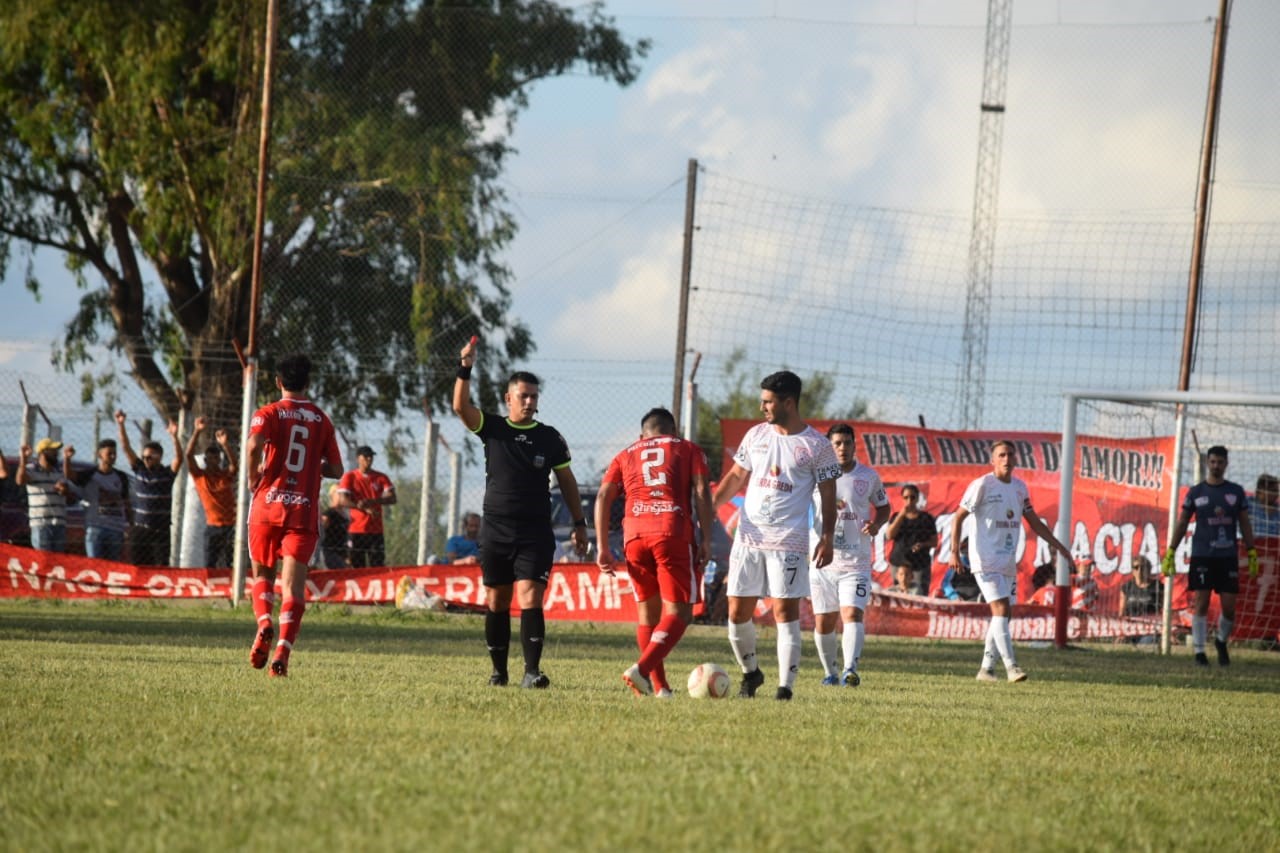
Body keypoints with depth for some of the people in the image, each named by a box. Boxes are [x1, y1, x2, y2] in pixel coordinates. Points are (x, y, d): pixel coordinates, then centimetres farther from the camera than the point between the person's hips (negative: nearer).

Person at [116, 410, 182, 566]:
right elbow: (126, 448, 4)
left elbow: (179, 458, -15)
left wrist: (174, 437, -30)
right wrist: (121, 426, -6)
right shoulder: (139, 470, 7)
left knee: (161, 568, -8)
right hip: (140, 529, 3)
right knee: (139, 569, 4)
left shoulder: (167, 474, 0)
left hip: (160, 531, -3)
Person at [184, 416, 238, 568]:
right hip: (212, 526, 1)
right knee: (209, 566, -3)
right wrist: (197, 432, -21)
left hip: (230, 525, -1)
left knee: (228, 565, -8)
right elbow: (189, 454, -9)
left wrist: (225, 445, -36)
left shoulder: (227, 475, 4)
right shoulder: (199, 475, 4)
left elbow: (233, 463, -17)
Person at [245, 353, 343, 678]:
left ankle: (265, 624, -10)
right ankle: (283, 649, -20)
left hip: (267, 506, -1)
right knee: (293, 584, -3)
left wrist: (253, 477, -4)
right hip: (304, 511, 1)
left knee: (262, 574, 18)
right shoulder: (321, 419, 7)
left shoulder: (269, 413, -1)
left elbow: (254, 446, -21)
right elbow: (336, 470, 8)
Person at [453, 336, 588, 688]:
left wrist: (579, 523, 8)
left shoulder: (550, 438, 6)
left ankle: (532, 671, -18)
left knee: (530, 599, -13)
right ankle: (499, 670, 17)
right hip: (495, 530, 1)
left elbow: (567, 481, 12)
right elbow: (461, 406, -12)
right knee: (496, 601, 7)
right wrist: (465, 369, -25)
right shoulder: (492, 428, 4)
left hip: (536, 533, -1)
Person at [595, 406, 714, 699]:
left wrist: (602, 548, 10)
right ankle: (642, 669, -24)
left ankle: (659, 686, 12)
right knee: (678, 613, -2)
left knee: (648, 612, 15)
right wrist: (706, 540, 0)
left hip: (634, 536, 3)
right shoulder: (688, 450, 19)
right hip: (674, 534, -3)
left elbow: (603, 497, 12)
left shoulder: (626, 456, 24)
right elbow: (702, 491, 4)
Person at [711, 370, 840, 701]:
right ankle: (750, 673, 24)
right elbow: (735, 477, 18)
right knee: (737, 613, 4)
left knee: (785, 611, -9)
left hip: (788, 542, -5)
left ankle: (786, 685, -9)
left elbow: (828, 496, 0)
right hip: (748, 536, 5)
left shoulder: (816, 446, -2)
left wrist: (826, 538, -9)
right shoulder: (756, 435, 10)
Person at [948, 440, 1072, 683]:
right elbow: (958, 517, -7)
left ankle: (987, 668, 15)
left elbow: (1034, 522, 21)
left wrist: (1058, 546, 16)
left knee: (1003, 614, 7)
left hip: (1008, 562, 7)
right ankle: (1011, 666, -19)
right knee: (1001, 609, -16)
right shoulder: (982, 485, -7)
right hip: (986, 560, -7)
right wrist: (954, 553, -14)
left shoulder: (1020, 487, 11)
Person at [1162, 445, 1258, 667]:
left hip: (1228, 557, 1)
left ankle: (1221, 641, 25)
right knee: (1201, 604, -5)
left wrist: (1252, 554, 6)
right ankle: (1199, 651, 0)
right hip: (1201, 556, -1)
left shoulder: (1236, 491, 8)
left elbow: (1245, 524, 12)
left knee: (1229, 607, -1)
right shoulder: (1195, 492, 5)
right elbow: (1181, 523, 8)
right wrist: (1170, 553, 3)